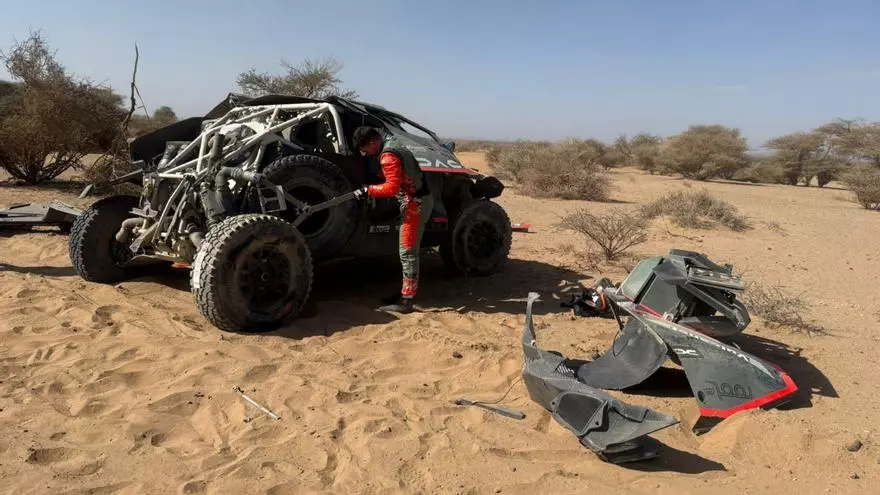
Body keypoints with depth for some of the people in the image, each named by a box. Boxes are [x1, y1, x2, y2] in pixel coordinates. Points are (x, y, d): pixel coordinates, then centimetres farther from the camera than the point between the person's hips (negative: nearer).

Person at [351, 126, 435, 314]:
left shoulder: (388, 156, -19)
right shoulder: (390, 141, 12)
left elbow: (392, 187, -26)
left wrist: (368, 190, -18)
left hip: (416, 202, -10)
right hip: (416, 199, 10)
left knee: (407, 252, -8)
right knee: (407, 250, 16)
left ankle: (406, 301, -4)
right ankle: (407, 291, 25)